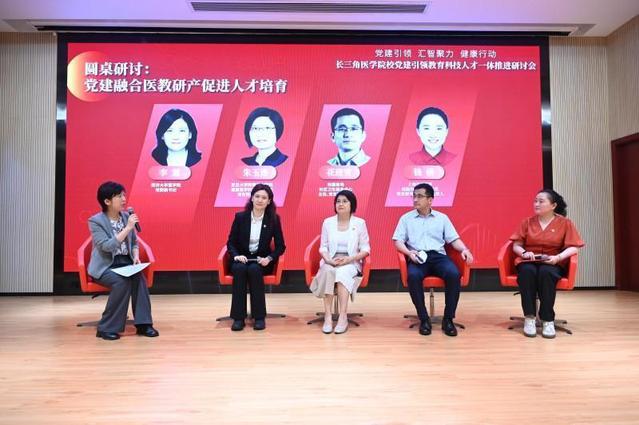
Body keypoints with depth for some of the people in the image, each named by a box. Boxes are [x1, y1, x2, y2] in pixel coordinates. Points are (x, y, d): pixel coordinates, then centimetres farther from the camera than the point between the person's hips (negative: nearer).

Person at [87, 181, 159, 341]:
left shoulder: (126, 216, 5)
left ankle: (143, 324, -20)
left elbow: (134, 243, 15)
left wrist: (136, 256, -5)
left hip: (125, 262, 4)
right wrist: (128, 228, -24)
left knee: (139, 278, -27)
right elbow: (107, 246, -23)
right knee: (122, 282, -32)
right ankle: (106, 328, -18)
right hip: (104, 265, -4)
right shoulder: (95, 221, -10)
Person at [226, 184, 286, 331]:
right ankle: (238, 317, -25)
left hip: (261, 261, -1)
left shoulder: (274, 219, -2)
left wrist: (269, 258, -19)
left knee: (254, 269, -34)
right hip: (242, 259, 1)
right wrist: (236, 255, -18)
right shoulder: (240, 217, -1)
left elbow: (280, 246, -1)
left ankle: (259, 316, -23)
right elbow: (231, 242, 2)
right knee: (239, 269, -33)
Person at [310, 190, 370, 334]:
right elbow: (323, 247, 7)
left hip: (351, 263, -1)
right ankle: (327, 316, -33)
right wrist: (329, 259, -15)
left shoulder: (360, 223, 3)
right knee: (328, 272, -34)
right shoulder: (327, 222, 8)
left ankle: (343, 317, -34)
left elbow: (365, 249, 1)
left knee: (342, 273, -35)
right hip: (331, 261, 1)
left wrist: (349, 259, -15)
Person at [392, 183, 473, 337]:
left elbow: (454, 239, 13)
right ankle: (424, 319, -19)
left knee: (454, 274, -31)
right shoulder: (406, 218, 15)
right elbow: (398, 241, 7)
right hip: (417, 258, -1)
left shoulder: (442, 218, 18)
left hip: (438, 256, 1)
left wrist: (464, 249, -8)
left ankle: (448, 319, -16)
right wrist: (409, 252, -12)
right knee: (413, 276, -35)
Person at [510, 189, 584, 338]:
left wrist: (558, 257, -20)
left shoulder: (565, 223, 5)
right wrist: (524, 253, -14)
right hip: (528, 262, 1)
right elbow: (516, 245, 8)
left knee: (546, 273, -37)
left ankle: (548, 320, -28)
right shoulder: (527, 222, 8)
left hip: (552, 263, -1)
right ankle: (529, 317, -29)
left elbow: (573, 247, -3)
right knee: (527, 272, -35)